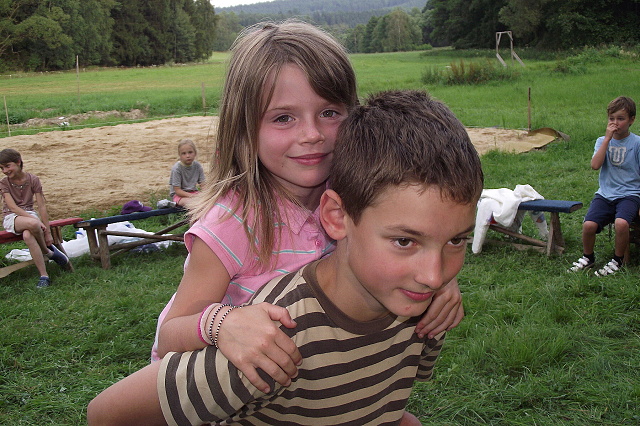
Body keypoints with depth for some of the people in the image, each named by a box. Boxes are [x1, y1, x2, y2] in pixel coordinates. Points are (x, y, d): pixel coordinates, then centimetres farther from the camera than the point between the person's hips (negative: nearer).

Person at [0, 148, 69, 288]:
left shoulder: (33, 180, -1)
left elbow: (42, 207, -3)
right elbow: (13, 207, -14)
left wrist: (48, 233, -8)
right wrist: (35, 220, -29)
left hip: (29, 214, 1)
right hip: (11, 218, -1)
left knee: (27, 236, -38)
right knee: (32, 224, -39)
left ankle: (44, 275, -25)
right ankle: (48, 252, -14)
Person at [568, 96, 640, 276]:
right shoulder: (603, 141, 8)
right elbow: (595, 165, -10)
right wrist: (607, 138, -10)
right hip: (605, 194, 2)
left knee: (621, 223, -33)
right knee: (588, 224, -23)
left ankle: (618, 261, -6)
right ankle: (587, 258, 7)